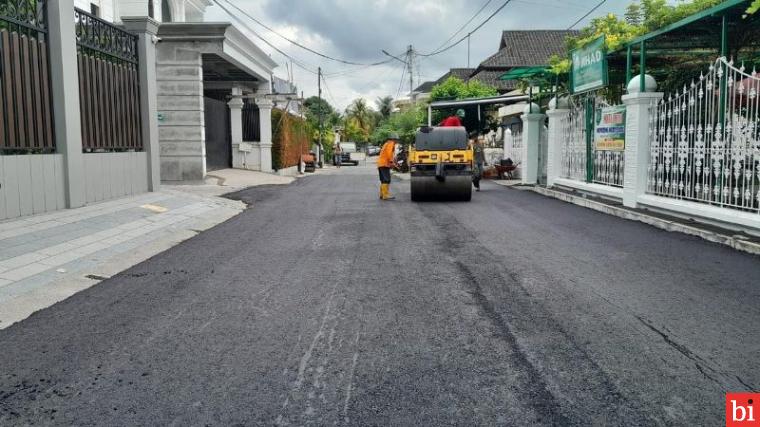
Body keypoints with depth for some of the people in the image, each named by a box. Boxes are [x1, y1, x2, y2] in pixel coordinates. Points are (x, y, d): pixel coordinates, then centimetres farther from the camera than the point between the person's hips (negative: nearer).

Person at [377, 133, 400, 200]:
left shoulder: (387, 144, 25)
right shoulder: (391, 143, -5)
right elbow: (389, 153, -19)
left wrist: (393, 163, 20)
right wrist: (392, 162, -16)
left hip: (380, 164, 10)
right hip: (385, 164, -10)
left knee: (383, 181, 14)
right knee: (386, 180, -13)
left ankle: (382, 195, 18)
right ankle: (386, 195, -18)